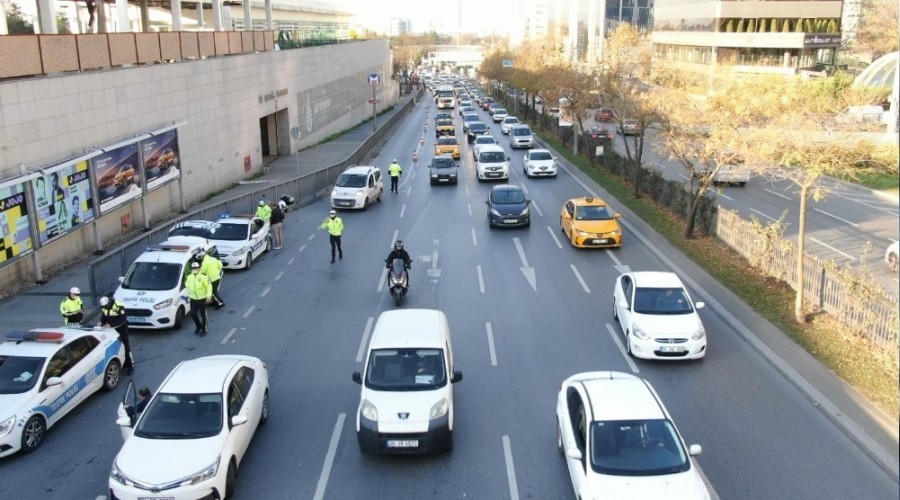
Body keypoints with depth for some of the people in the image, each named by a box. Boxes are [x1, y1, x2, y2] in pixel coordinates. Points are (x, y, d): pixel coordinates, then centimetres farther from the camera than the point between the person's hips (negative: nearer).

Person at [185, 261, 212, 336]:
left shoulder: (203, 277, -14)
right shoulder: (189, 277, 1)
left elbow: (209, 286, -11)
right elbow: (187, 285, 19)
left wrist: (209, 296, -18)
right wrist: (189, 294, 15)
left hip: (202, 299, -4)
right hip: (193, 299, 4)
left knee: (203, 315, 5)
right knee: (193, 314, 8)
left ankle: (204, 329, 22)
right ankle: (198, 327, 33)